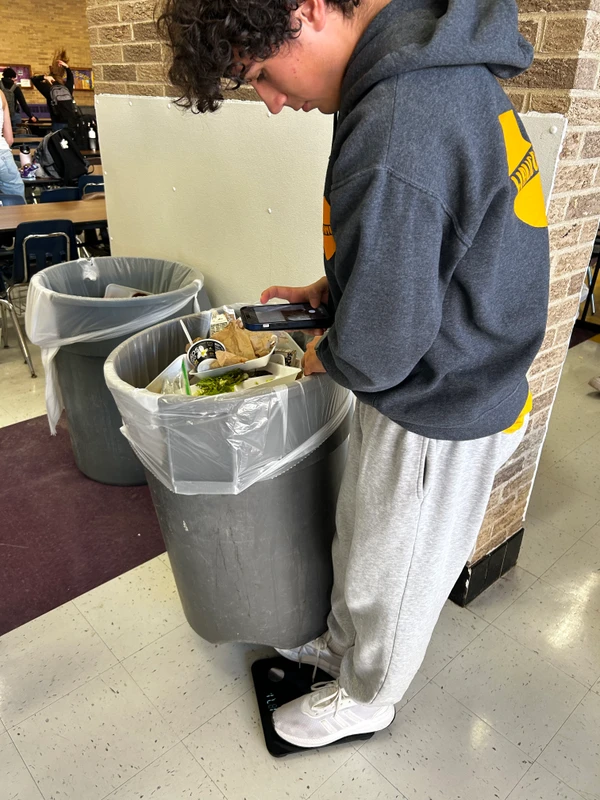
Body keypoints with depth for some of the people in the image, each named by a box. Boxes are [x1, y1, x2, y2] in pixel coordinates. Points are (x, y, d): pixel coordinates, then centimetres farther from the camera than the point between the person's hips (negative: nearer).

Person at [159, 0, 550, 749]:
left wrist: (321, 357, -5)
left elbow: (377, 351, -26)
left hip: (438, 411, -9)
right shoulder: (438, 61, 3)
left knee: (391, 572, 16)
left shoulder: (393, 136, -31)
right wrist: (330, 287, 9)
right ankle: (344, 645, 54)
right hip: (455, 383, 9)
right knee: (360, 538, 26)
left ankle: (365, 698, 46)